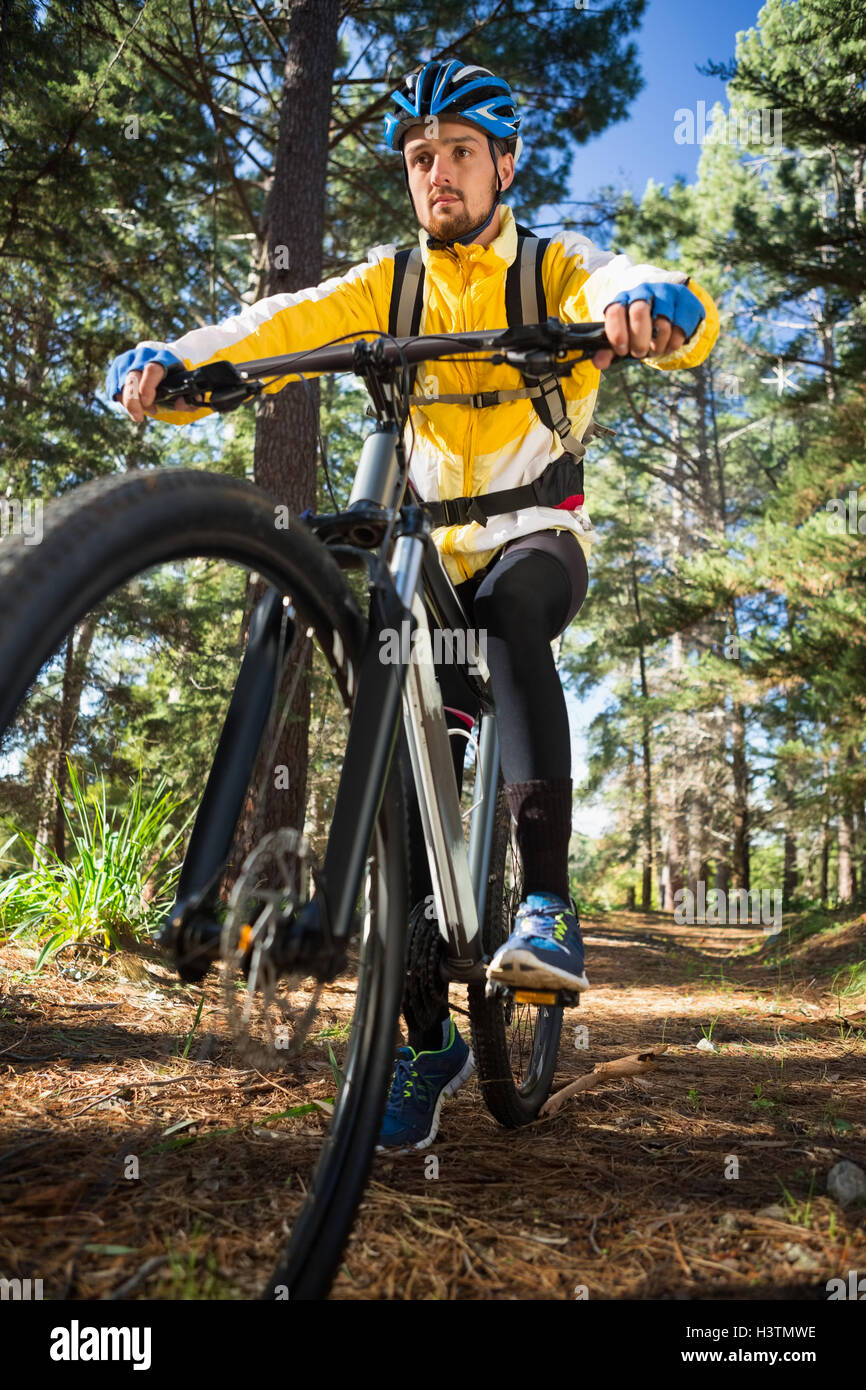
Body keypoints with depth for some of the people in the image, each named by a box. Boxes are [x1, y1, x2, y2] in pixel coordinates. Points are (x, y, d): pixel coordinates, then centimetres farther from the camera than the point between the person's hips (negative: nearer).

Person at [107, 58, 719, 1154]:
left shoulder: (554, 268, -2)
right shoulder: (388, 285, 6)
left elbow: (682, 313, -21)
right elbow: (283, 325, -11)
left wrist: (651, 305, -46)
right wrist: (172, 363, -30)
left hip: (536, 538, -2)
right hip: (432, 554, 3)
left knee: (511, 604, -38)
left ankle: (546, 902, -37)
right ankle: (425, 1035, 2)